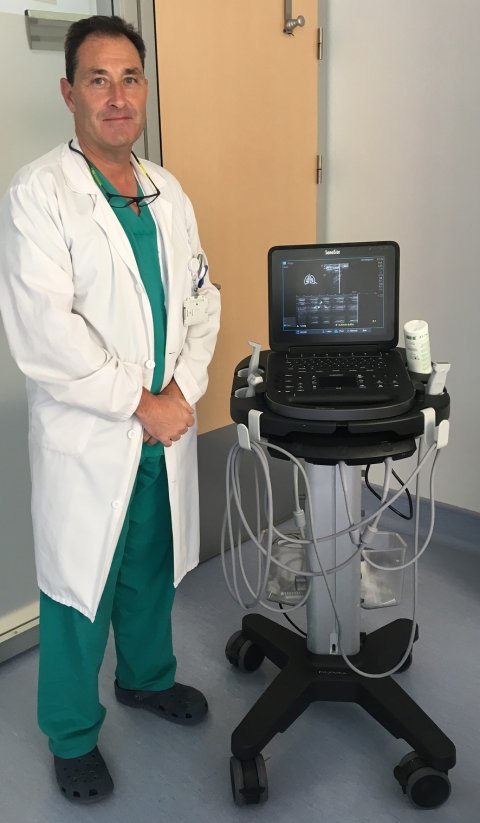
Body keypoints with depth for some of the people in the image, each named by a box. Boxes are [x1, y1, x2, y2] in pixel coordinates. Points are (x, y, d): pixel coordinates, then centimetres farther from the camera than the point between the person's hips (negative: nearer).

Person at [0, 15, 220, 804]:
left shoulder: (168, 193, 8)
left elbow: (202, 298, 7)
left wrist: (182, 391, -7)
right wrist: (140, 404, -16)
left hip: (167, 429, 6)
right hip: (87, 438, -5)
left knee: (153, 570, 21)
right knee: (80, 588, 9)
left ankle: (146, 676, 47)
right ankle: (73, 733, 32)